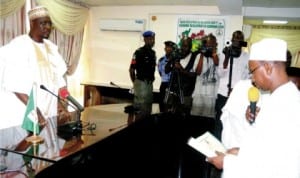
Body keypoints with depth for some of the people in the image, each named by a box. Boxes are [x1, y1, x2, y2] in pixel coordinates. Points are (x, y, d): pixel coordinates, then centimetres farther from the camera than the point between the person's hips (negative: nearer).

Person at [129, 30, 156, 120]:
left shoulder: (153, 52, 12)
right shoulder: (139, 52, -11)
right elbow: (131, 69, -10)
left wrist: (151, 79, 12)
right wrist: (135, 83, -2)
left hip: (150, 83, 8)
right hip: (141, 83, -8)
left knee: (148, 108, 14)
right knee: (140, 107, -5)